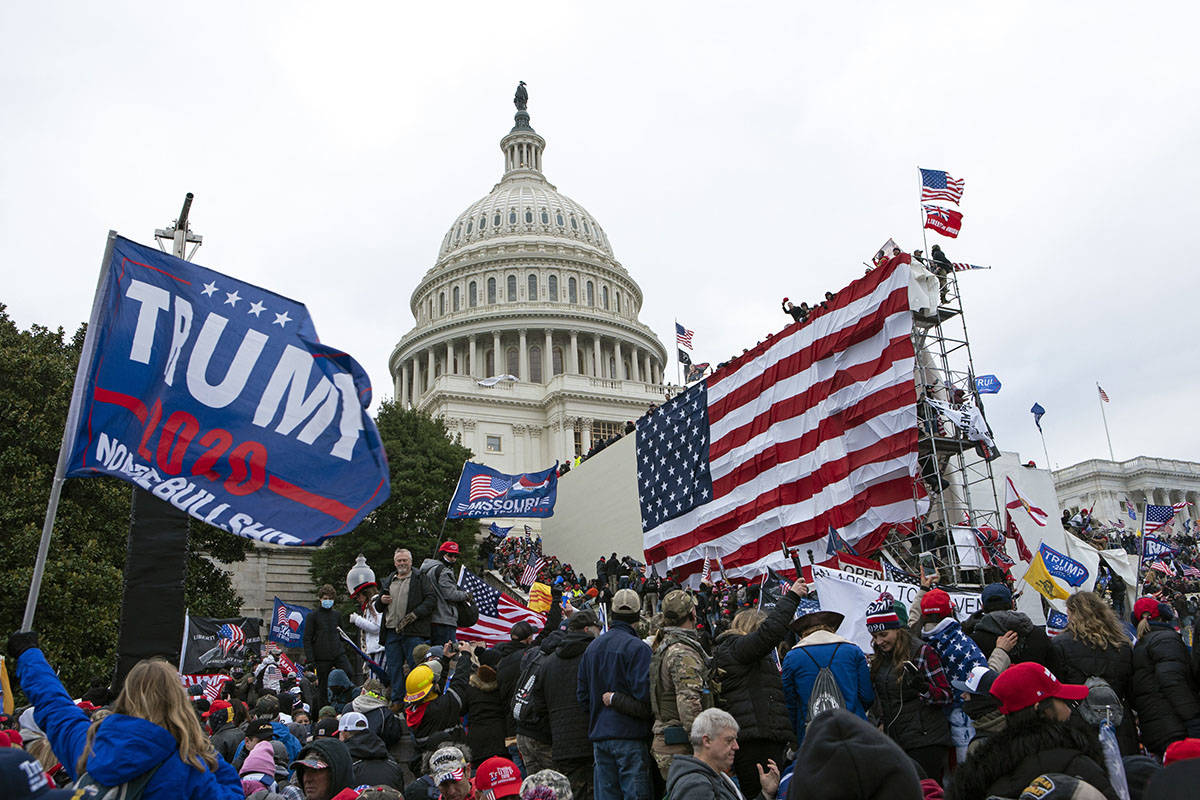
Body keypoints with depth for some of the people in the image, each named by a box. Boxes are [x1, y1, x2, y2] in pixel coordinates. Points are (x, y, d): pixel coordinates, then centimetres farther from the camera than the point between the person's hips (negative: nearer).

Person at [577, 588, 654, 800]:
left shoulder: (592, 648, 10)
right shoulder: (638, 648, -11)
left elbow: (582, 695, 14)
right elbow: (644, 693, -20)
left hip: (599, 735, 6)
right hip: (629, 735, -6)